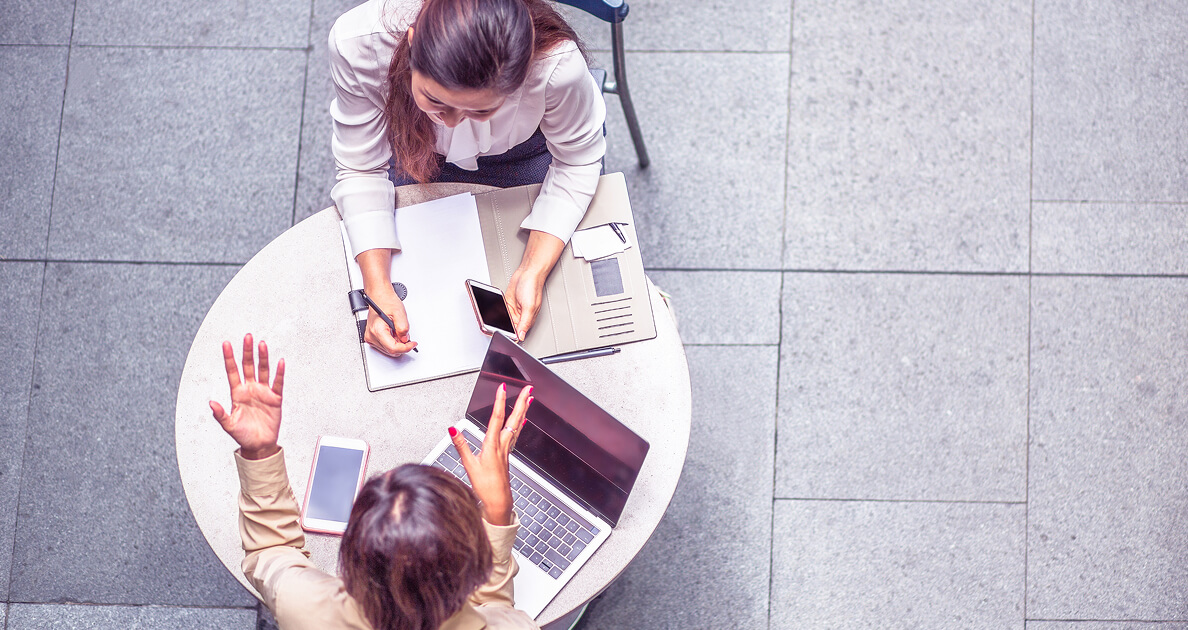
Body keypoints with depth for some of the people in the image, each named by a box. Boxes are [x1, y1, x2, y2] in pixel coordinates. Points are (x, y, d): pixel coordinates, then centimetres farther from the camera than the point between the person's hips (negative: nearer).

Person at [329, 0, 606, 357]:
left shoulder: (559, 66, -45)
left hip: (528, 149, -1)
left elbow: (576, 162, -24)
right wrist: (378, 288, -37)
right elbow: (361, 170, -27)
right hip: (413, 146, 1)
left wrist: (533, 271, -34)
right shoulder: (356, 45, -42)